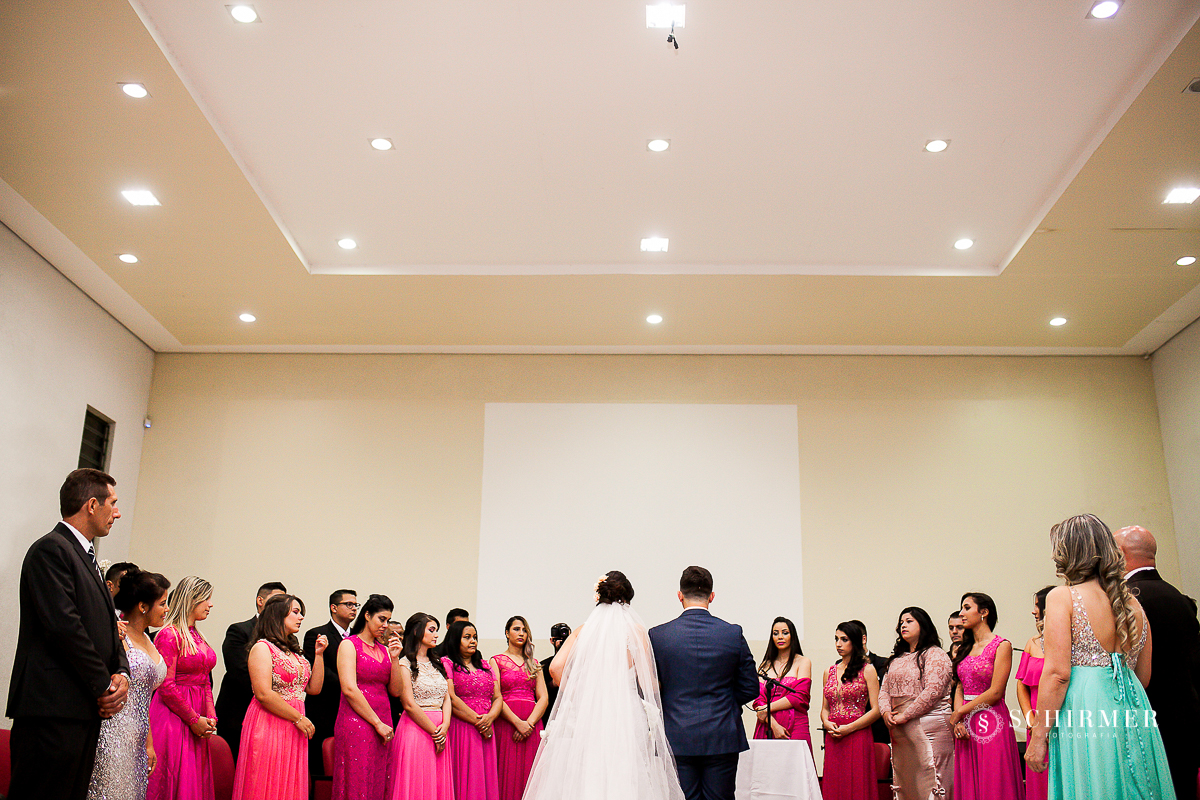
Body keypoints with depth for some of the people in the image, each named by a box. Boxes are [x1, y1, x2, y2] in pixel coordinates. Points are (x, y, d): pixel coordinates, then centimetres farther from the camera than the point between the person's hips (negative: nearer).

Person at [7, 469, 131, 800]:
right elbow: (64, 627, -17)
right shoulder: (51, 549, -9)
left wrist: (122, 673, 3)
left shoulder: (88, 560, 22)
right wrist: (103, 686, -11)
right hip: (53, 711, -9)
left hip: (86, 711, 9)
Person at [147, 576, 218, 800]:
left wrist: (210, 717, 4)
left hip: (198, 720, 8)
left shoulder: (196, 636, 15)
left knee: (197, 780, 9)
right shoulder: (169, 635, -11)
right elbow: (165, 686, -16)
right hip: (174, 718, -8)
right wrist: (194, 719, -13)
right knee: (175, 781, -5)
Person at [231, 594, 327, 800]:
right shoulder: (262, 648, -7)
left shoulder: (294, 651, 18)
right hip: (269, 727, -8)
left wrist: (319, 655, 7)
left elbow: (313, 688, 15)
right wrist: (298, 718, -12)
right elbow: (263, 694, -16)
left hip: (293, 731, 8)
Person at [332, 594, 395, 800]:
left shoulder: (383, 649, 15)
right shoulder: (349, 644, -2)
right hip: (356, 724, -6)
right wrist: (378, 723, -12)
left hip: (383, 724, 6)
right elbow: (349, 689, -12)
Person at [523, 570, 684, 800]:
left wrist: (574, 696, 10)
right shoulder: (636, 630, 0)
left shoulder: (583, 630, 9)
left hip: (583, 714, 3)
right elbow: (648, 683, -3)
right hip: (626, 714, -3)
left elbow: (556, 668, -1)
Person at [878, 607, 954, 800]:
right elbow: (884, 690, 18)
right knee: (904, 781, 7)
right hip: (899, 732, 7)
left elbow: (932, 691, -14)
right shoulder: (897, 658, 20)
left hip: (927, 726, -7)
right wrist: (886, 712, -2)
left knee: (927, 780, -10)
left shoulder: (935, 655, -3)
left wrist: (905, 715, -13)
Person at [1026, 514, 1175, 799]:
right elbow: (1144, 676, 16)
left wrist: (1038, 737, -10)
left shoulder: (1062, 597, -7)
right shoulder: (1132, 602, 10)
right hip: (1133, 716, 6)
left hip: (1084, 714, -6)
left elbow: (1057, 672, -14)